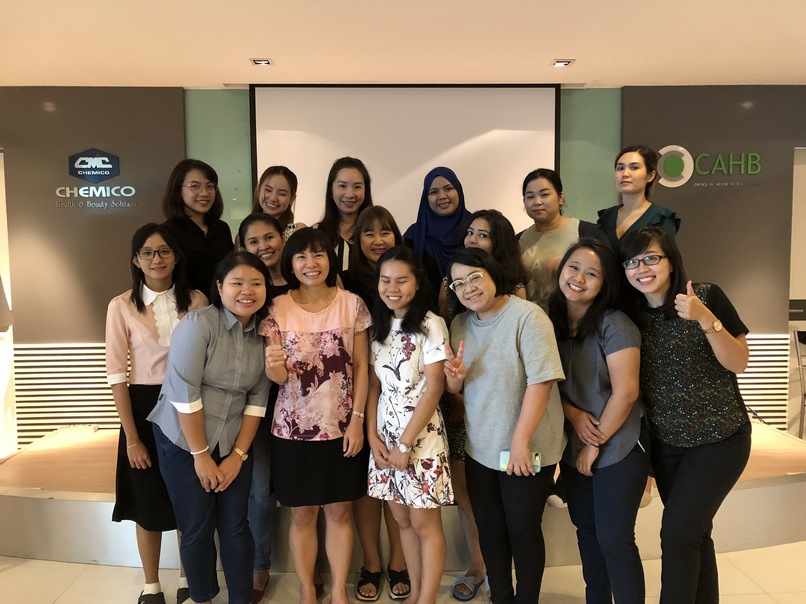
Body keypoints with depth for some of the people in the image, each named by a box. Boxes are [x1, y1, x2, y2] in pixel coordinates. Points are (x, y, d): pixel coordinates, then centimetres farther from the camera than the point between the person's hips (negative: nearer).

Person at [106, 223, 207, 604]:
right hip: (145, 408, -1)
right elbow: (117, 375, -6)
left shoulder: (196, 301, -1)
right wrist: (131, 437, -7)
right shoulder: (122, 306, -5)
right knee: (149, 503, 11)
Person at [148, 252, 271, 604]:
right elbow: (184, 394, -19)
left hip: (233, 443, 4)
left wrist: (238, 455, -2)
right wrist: (201, 455, -14)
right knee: (197, 529, 8)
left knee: (236, 526, 8)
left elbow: (258, 399, 1)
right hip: (183, 442, -3)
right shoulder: (198, 323, -17)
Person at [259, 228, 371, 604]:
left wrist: (357, 419, -6)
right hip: (294, 430, 0)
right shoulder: (277, 309, -6)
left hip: (341, 427, 1)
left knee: (340, 512, 12)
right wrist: (274, 366, -29)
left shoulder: (352, 304, -4)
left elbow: (361, 366, 0)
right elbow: (278, 378, -6)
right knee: (302, 514, 12)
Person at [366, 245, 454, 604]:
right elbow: (374, 385, 7)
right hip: (384, 434, 6)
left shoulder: (431, 325, -10)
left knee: (425, 524, 4)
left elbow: (434, 388, -14)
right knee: (403, 520, 15)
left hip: (420, 434, -5)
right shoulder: (379, 326, 7)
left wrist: (405, 443, -14)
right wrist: (372, 434, -4)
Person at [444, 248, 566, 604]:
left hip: (526, 450, -6)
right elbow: (453, 389, 10)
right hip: (479, 450, 6)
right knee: (489, 530, 18)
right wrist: (454, 378, -14)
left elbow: (541, 380, -22)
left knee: (522, 530, 10)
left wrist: (520, 441, -23)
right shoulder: (459, 325, 4)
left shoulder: (527, 316, -17)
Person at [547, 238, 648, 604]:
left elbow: (626, 393, -18)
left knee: (614, 538, 1)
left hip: (618, 448, -5)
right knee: (586, 530, 17)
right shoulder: (551, 322, 1)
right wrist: (573, 413, -11)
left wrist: (596, 444, -12)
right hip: (572, 449, 6)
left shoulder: (614, 325, -15)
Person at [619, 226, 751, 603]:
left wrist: (707, 320, -28)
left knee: (677, 534, -5)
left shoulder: (708, 296, -12)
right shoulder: (631, 315, -1)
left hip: (717, 441, -4)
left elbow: (738, 363, -13)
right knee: (694, 533, 15)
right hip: (665, 445, 4)